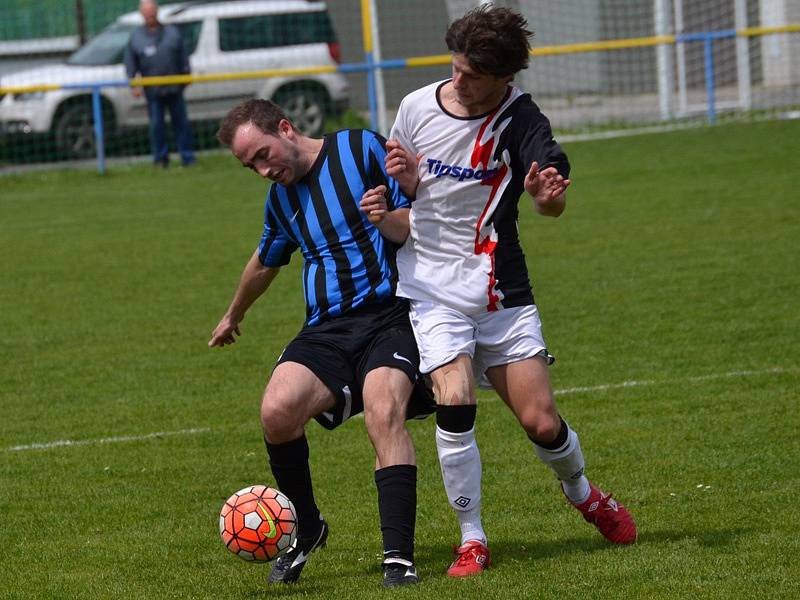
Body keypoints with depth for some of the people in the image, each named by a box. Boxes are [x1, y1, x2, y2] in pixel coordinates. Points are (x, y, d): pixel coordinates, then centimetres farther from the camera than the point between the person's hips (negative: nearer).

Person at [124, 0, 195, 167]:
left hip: (175, 89, 1)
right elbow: (130, 64, 4)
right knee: (156, 125, 1)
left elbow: (183, 58, 11)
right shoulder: (136, 37, 4)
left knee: (181, 122, 3)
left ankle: (188, 158, 7)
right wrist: (134, 85, -3)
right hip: (153, 90, -1)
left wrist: (186, 74, 7)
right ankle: (160, 158, 11)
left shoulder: (172, 32, 7)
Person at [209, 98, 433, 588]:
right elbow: (265, 263, 37)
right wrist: (233, 317, 51)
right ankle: (307, 529, 1)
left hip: (390, 313, -5)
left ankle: (399, 559, -31)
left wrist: (386, 219, -23)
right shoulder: (280, 198, 18)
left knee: (384, 414, -31)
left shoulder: (361, 148, 0)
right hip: (327, 328, 5)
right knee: (278, 410, -22)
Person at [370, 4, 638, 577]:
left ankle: (581, 491, 32)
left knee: (542, 423, -3)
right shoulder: (416, 107, -1)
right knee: (454, 401, -20)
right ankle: (472, 539, -5)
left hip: (500, 288, -1)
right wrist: (404, 183, -10)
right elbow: (396, 191, 14)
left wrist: (548, 196, -48)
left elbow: (554, 203, -24)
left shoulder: (521, 120, -10)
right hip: (431, 287, 1)